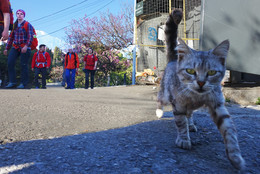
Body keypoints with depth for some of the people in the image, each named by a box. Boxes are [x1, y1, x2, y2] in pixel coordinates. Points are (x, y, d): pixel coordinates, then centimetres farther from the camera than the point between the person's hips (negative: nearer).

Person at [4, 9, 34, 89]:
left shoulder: (28, 25, 0)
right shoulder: (14, 25, 16)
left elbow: (30, 37, -9)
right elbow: (11, 37, 19)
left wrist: (26, 46, -24)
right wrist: (7, 48, 15)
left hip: (24, 48, -5)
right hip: (15, 47, 5)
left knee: (23, 65, -6)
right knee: (10, 62, -9)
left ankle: (23, 84, 1)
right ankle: (12, 82, -4)